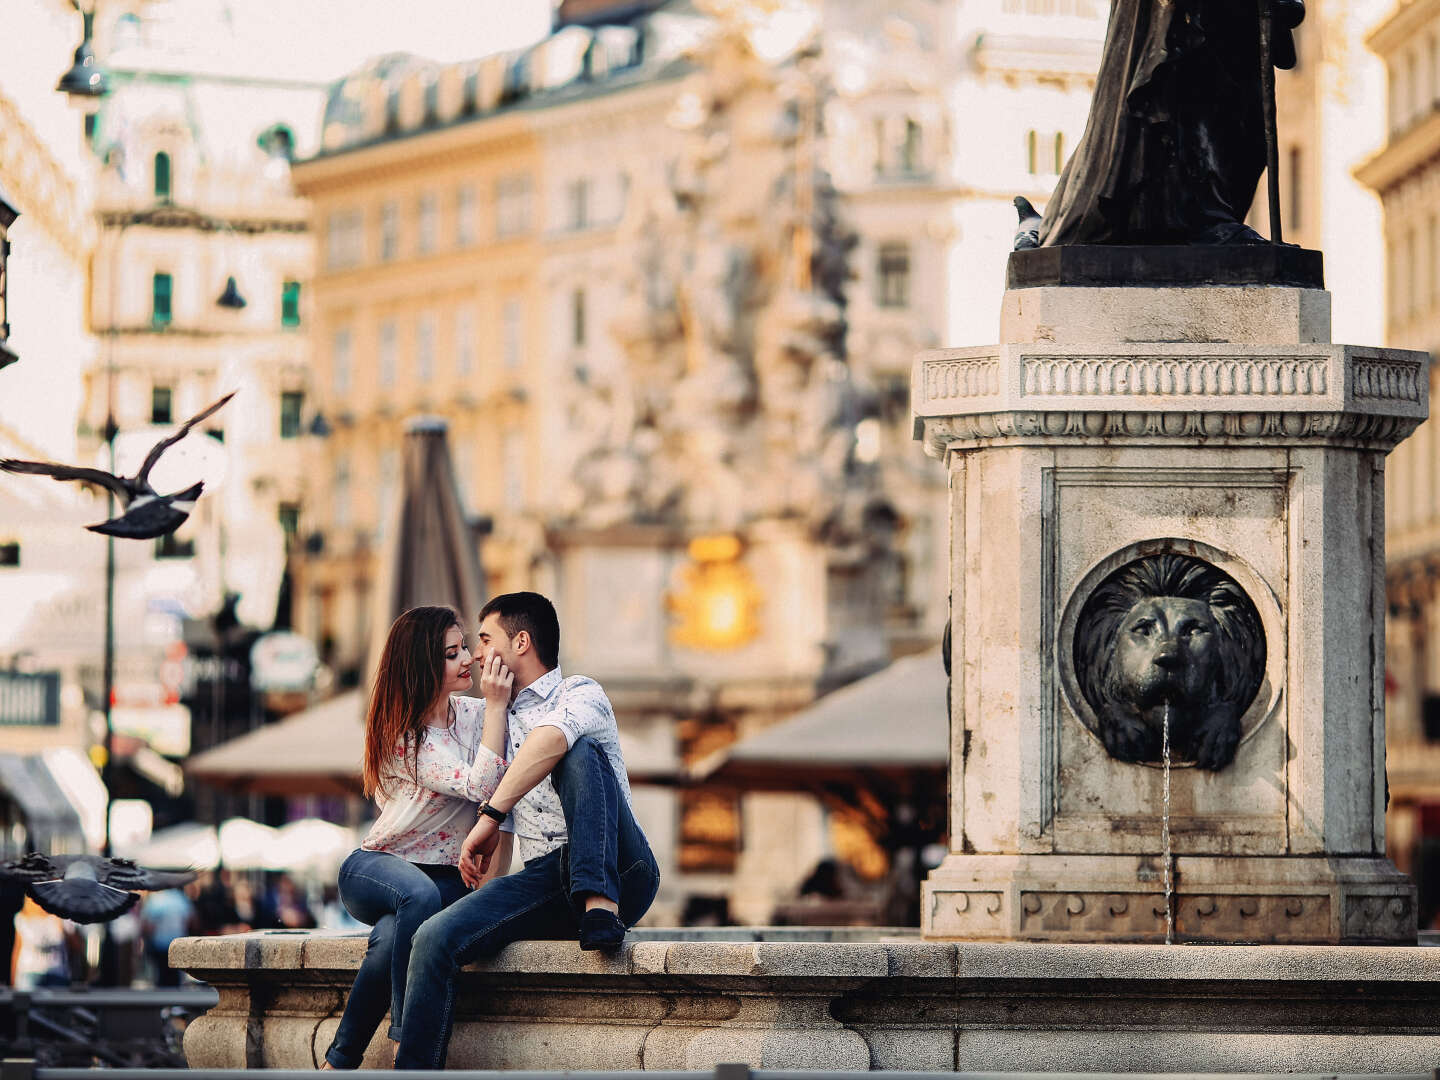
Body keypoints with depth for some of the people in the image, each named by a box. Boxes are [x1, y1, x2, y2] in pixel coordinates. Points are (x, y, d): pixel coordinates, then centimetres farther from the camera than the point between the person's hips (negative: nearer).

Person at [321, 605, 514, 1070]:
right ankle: (412, 1045, -41)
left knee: (391, 938, -35)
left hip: (447, 876, 4)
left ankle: (340, 1060, -29)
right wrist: (496, 706, -22)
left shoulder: (472, 714, 6)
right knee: (418, 894, -42)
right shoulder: (403, 735, -12)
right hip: (376, 867, -4)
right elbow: (479, 786, -23)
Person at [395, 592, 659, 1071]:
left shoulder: (581, 694, 5)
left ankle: (600, 904, -39)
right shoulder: (500, 725, 29)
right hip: (543, 879, 5)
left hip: (619, 872, -5)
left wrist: (489, 816, -24)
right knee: (436, 939, -21)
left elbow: (550, 739, -20)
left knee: (579, 753, -30)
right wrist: (484, 899, 12)